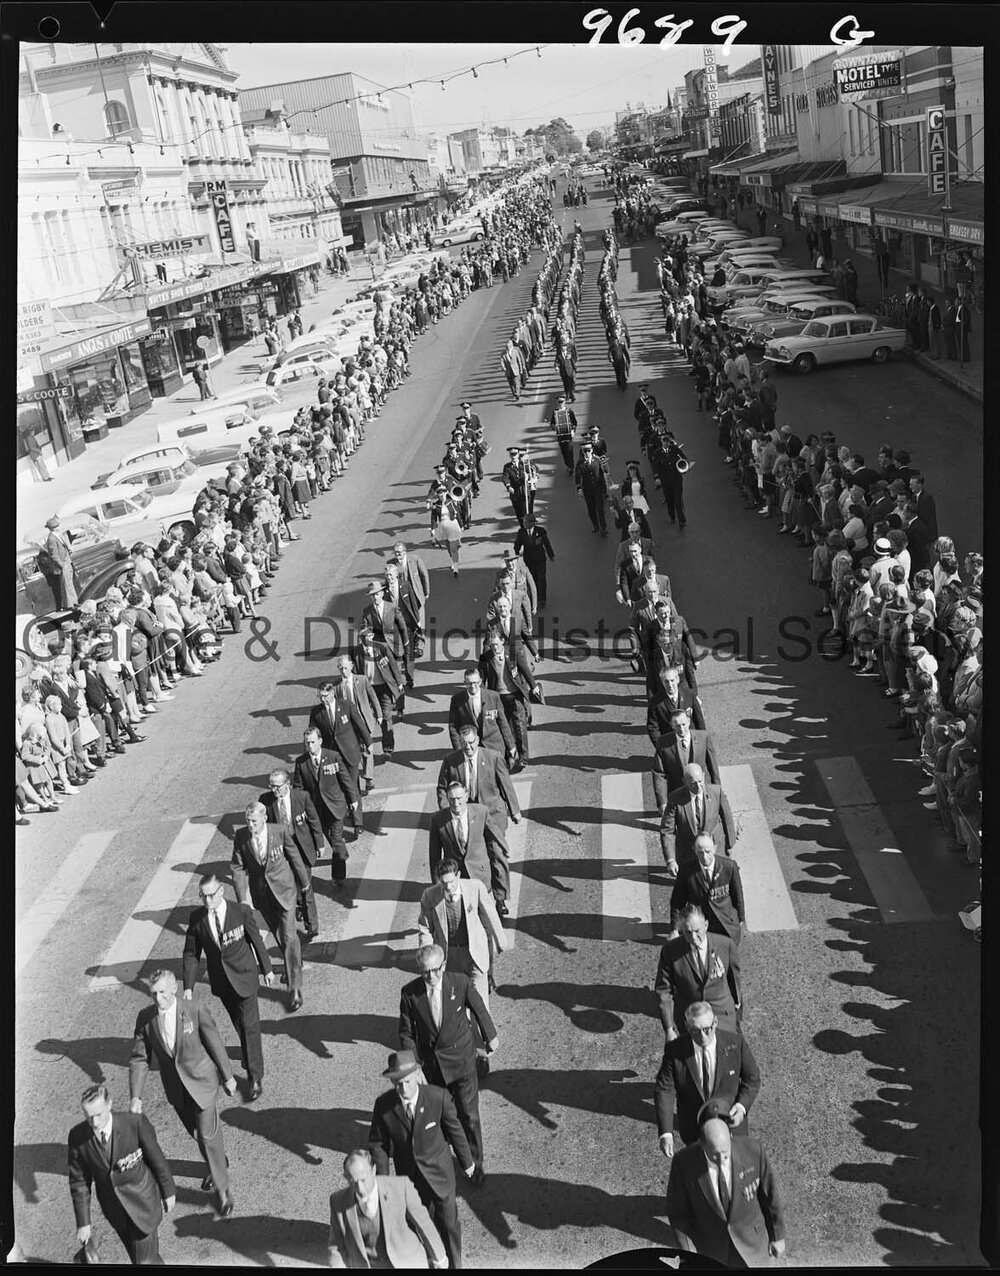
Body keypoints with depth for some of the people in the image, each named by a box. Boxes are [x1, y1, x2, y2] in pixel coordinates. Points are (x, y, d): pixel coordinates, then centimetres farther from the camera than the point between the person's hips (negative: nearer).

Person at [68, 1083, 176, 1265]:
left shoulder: (135, 1123, -27)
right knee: (136, 1256, 22)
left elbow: (157, 1158, -12)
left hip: (143, 1202, -3)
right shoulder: (77, 1137, -18)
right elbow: (79, 1181, -6)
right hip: (113, 1208, 3)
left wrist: (168, 1192, -1)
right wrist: (83, 1222, -2)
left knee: (145, 1260, 1)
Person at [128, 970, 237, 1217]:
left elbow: (215, 1044, -10)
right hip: (176, 1089, 4)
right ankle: (219, 1165, 49)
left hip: (201, 1081, -4)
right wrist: (135, 1096, -12)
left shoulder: (196, 1011, -21)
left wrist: (228, 1076, -1)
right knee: (195, 1132, 21)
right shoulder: (145, 1018, -12)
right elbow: (139, 1058, -5)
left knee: (208, 1134, -2)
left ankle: (222, 1189, 17)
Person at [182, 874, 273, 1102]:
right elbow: (191, 954, -2)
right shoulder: (197, 918, -10)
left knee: (250, 1025, -2)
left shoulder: (241, 912, -17)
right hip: (221, 980, 3)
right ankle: (251, 1056, 45)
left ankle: (255, 1077, 8)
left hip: (244, 975, -3)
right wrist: (188, 987, -7)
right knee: (239, 1023, 19)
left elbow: (256, 940, -4)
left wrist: (266, 969, 5)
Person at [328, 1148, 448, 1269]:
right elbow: (337, 1241, -3)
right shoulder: (338, 1200, -18)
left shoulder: (400, 1186, -25)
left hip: (407, 1263, -2)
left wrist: (439, 1256, 4)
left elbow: (422, 1220, -9)